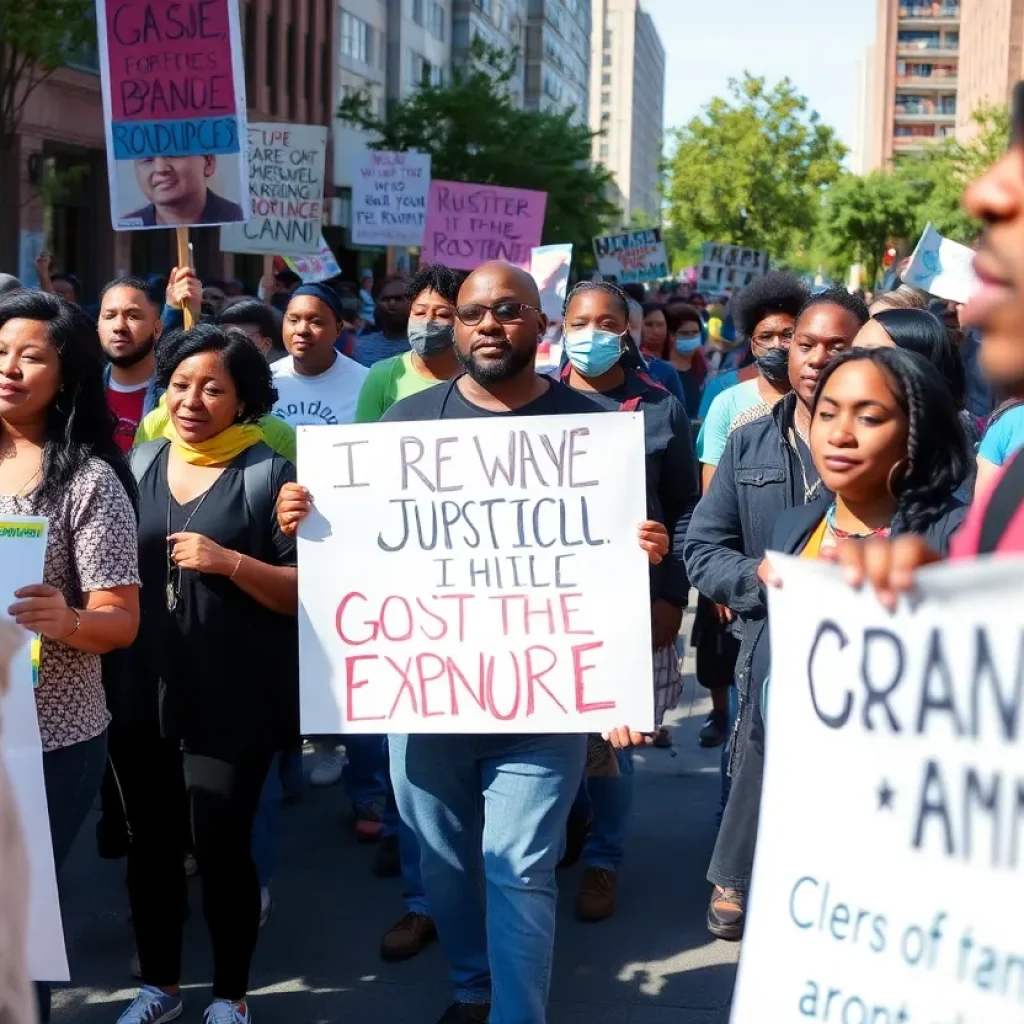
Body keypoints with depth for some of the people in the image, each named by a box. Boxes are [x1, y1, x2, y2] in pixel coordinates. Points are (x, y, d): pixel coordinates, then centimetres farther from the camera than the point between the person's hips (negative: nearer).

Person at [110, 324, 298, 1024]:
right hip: (140, 692, 5)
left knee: (223, 847, 3)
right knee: (148, 839, 14)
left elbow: (303, 592, -8)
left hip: (231, 702, -5)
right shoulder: (142, 463, 8)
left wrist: (229, 562, -22)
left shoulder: (269, 474, -7)